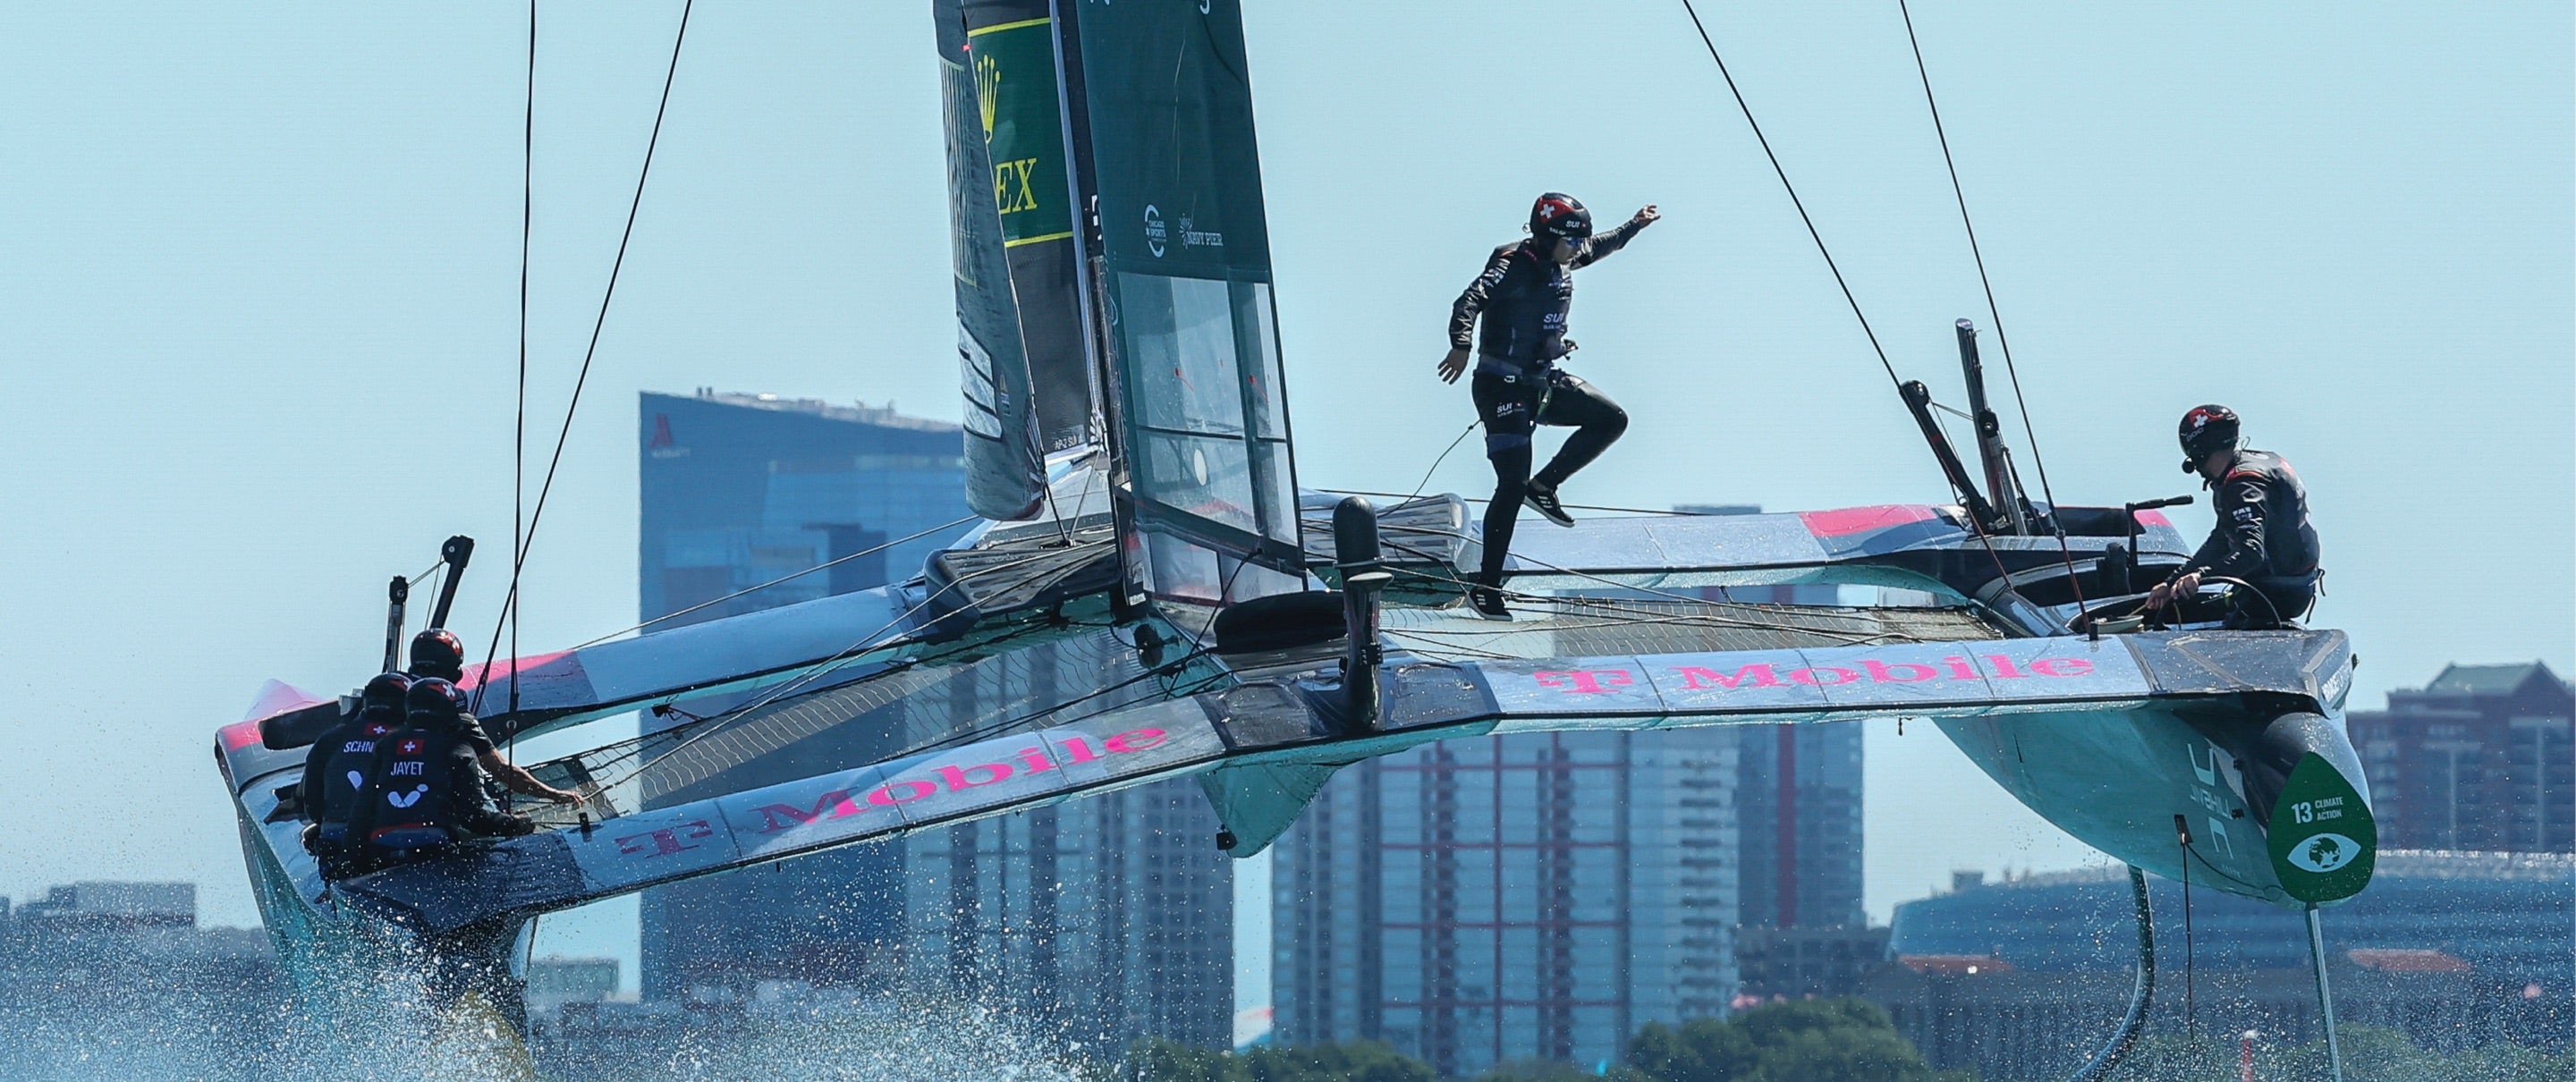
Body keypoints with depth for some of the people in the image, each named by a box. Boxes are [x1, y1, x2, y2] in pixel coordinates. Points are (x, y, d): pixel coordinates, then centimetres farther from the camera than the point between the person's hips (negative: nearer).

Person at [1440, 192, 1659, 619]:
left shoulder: (1562, 262, 6)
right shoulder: (1512, 266, -18)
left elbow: (1598, 247, 30)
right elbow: (1470, 301, -34)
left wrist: (1634, 226, 39)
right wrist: (1461, 345, -49)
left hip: (1544, 383, 8)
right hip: (1503, 387, -8)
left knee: (1611, 420, 3)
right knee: (1513, 485, -12)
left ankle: (1544, 487, 15)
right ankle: (1486, 588, -7)